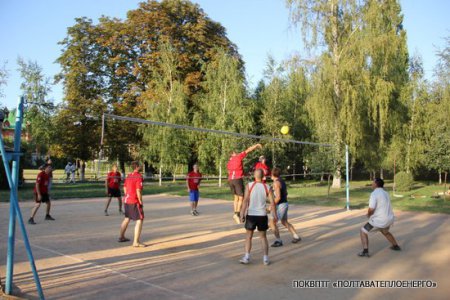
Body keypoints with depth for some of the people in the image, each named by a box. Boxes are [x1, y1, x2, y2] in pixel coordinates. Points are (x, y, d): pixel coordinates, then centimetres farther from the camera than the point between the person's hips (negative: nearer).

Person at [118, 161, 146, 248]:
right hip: (134, 202, -9)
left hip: (127, 200, 9)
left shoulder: (129, 176, 9)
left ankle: (121, 237, 36)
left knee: (127, 218, 24)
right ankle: (136, 242, -8)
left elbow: (124, 188, 16)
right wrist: (140, 202, -11)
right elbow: (138, 191, -21)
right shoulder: (139, 177, -16)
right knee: (140, 220, -4)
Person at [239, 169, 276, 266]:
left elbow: (245, 200, -11)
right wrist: (274, 215, 6)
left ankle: (246, 258, 10)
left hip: (251, 215, -1)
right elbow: (272, 202, -3)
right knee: (263, 237, 14)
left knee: (248, 236, 12)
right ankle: (266, 259, 15)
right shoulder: (267, 187, -1)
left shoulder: (249, 185, -6)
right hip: (262, 215, 2)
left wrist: (242, 214, -8)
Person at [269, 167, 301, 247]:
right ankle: (296, 237, 30)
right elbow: (286, 193, 20)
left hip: (280, 206, -10)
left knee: (272, 223, -3)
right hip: (285, 204, 10)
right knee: (285, 222, 24)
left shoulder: (276, 183, -20)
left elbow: (278, 197, -25)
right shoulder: (282, 181, 9)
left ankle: (278, 241, 1)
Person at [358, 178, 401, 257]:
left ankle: (365, 251, -6)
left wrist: (368, 214, -1)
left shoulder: (374, 193, -17)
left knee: (363, 231, 3)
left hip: (379, 220, -8)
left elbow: (371, 209, -24)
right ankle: (396, 246, 46)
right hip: (389, 219, 8)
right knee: (385, 232, 37)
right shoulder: (385, 193, 12)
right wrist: (372, 214, 16)